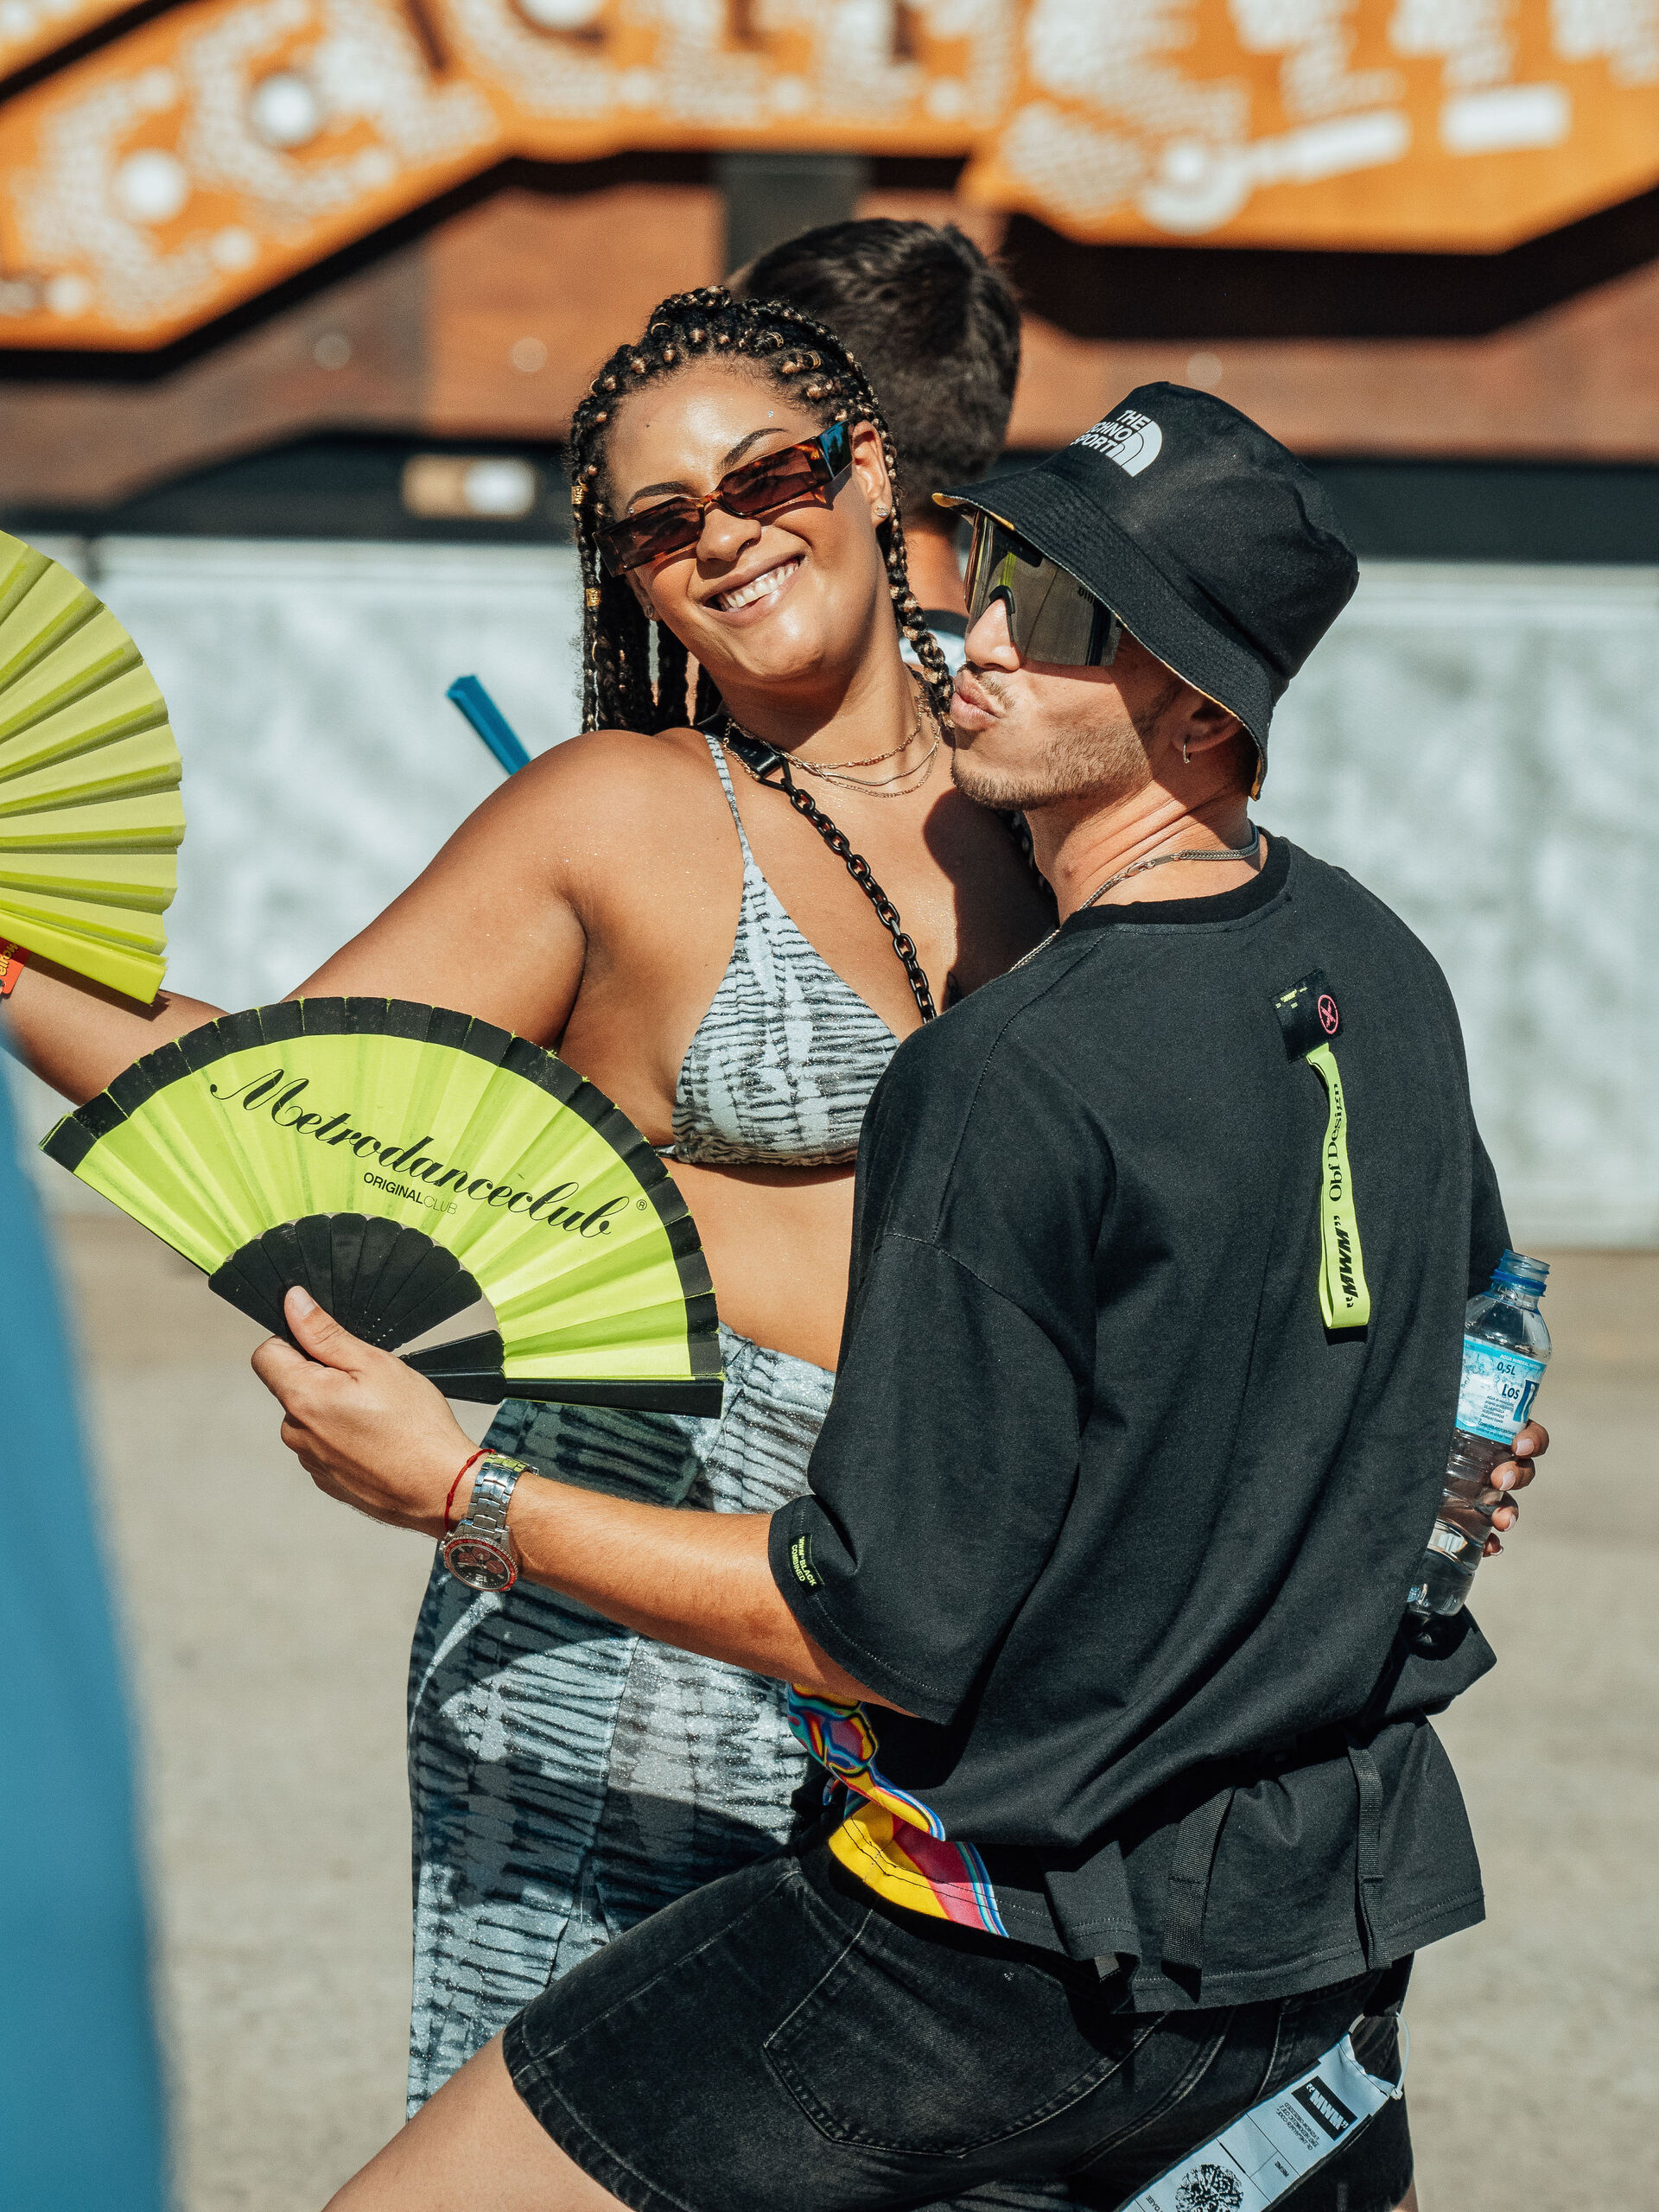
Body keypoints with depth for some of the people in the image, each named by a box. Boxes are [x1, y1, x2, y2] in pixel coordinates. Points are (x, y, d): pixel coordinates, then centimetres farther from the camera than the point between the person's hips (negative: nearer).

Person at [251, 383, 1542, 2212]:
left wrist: (463, 1498, -14)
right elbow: (1472, 1304, 21)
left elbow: (887, 1628, -20)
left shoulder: (1014, 1083, -22)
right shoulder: (1378, 968, 3)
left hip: (1020, 1956, -8)